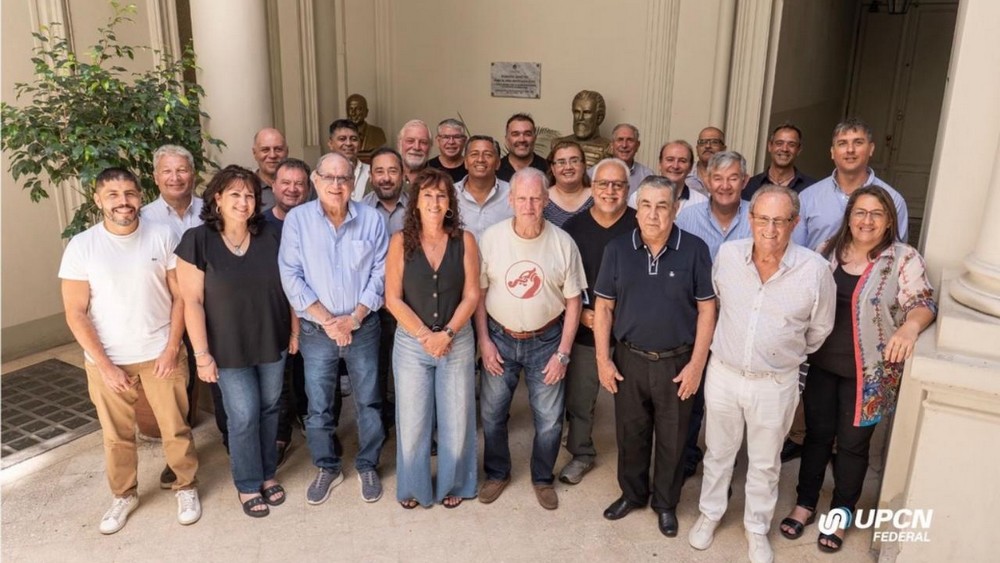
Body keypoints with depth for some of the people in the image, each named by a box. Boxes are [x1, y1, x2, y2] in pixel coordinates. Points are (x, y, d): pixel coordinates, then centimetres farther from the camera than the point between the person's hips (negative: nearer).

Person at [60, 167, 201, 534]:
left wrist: (172, 347, -9)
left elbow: (180, 296, -2)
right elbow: (75, 313, -7)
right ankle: (124, 495, 36)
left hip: (160, 354, 0)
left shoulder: (163, 237, -7)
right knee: (117, 434, 15)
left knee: (175, 427, 9)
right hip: (107, 360, 0)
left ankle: (186, 487, 31)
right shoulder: (81, 246, -9)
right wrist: (105, 364, -11)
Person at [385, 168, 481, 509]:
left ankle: (452, 484, 31)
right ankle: (413, 487, 30)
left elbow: (471, 295, -4)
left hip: (458, 342, 1)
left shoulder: (465, 241, -3)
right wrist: (425, 335, -13)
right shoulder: (401, 241, -4)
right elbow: (393, 298, -6)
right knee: (412, 419, 8)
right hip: (411, 343, 0)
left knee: (456, 418, 9)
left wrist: (447, 333, -14)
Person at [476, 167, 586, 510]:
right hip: (500, 338, 1)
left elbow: (573, 301, -4)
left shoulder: (563, 243, -10)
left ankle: (543, 478, 34)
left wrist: (563, 352, -6)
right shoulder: (491, 237, -9)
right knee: (492, 413, 12)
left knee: (549, 420, 8)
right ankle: (497, 473, 36)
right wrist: (484, 340, -5)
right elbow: (478, 292, -1)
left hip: (546, 340, 0)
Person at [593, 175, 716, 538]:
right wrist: (603, 359, -3)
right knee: (630, 434, 17)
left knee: (671, 439, 14)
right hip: (629, 359, 2)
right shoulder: (617, 249, -4)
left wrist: (697, 363, -9)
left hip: (677, 362, -1)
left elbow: (706, 309, -6)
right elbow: (603, 307, 0)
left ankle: (666, 504, 35)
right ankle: (632, 493, 40)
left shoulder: (695, 250, -9)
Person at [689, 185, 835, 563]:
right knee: (718, 452, 20)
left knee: (765, 463, 18)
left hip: (775, 383, -1)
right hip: (723, 373, 1)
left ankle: (757, 528, 40)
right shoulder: (727, 254, -12)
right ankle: (710, 513, 42)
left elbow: (819, 329, 1)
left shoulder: (815, 269, -18)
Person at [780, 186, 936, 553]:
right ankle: (805, 505, 31)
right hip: (820, 363, 3)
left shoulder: (904, 258, -9)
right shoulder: (829, 251, 3)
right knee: (817, 435, 14)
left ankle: (840, 515, 30)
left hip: (866, 371, -3)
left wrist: (910, 326, -35)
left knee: (852, 444, 10)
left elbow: (923, 302, -14)